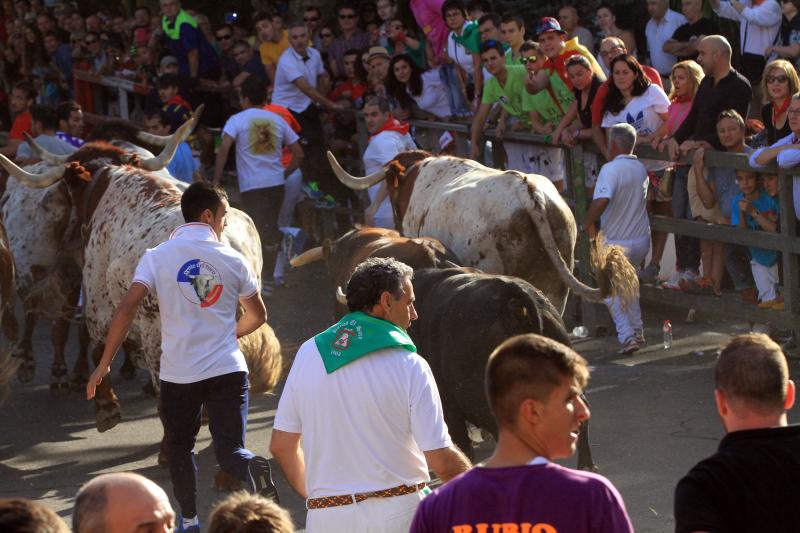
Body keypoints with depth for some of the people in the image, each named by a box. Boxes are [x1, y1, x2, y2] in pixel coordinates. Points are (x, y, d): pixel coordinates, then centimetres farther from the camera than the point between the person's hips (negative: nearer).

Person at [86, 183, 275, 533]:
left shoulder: (157, 257, -1)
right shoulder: (234, 261, 4)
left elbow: (126, 310, -11)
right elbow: (258, 316, 16)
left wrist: (104, 364, -5)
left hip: (178, 374, 0)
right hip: (228, 370, 0)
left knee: (179, 447, 21)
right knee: (230, 450, -2)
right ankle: (254, 468, -34)